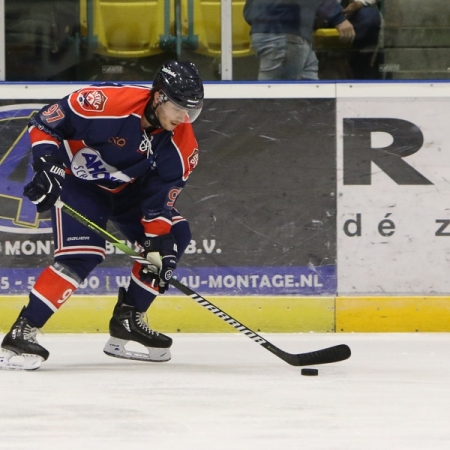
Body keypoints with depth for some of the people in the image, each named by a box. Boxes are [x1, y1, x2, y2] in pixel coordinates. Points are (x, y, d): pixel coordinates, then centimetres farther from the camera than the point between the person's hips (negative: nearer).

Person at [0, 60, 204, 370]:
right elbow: (45, 123, -24)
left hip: (127, 188, 7)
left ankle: (128, 320, 10)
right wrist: (48, 165, -33)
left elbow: (161, 199, -13)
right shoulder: (107, 102, -33)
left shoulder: (182, 144, -17)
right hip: (77, 180, -7)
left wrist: (159, 247, -21)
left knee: (174, 236, -2)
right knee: (82, 256, -24)